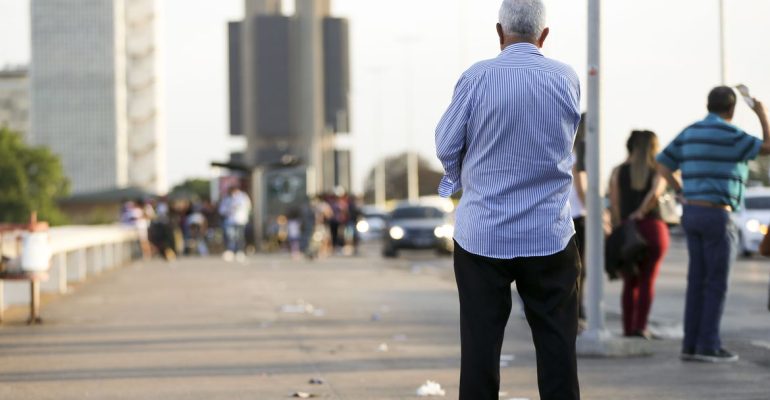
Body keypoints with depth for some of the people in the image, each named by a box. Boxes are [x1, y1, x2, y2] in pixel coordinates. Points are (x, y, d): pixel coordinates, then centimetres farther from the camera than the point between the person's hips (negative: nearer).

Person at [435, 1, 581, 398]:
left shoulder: (477, 78, -8)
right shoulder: (567, 79, -1)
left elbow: (446, 146, -1)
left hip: (482, 235, -1)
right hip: (550, 236, 1)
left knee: (480, 345, 4)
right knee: (557, 348, 6)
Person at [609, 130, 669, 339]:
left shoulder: (618, 172, 5)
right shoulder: (657, 171, 2)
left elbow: (614, 206, -2)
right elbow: (656, 193, -19)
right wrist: (641, 212, -10)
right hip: (654, 227, -1)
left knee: (630, 282, 9)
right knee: (647, 280, 4)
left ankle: (628, 329, 4)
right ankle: (641, 327, -5)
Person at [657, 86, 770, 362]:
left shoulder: (690, 133, 11)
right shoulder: (728, 135, -12)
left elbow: (663, 165, 15)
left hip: (692, 214, 8)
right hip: (717, 215, -8)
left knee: (698, 282, 10)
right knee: (717, 284, -2)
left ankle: (691, 345, 9)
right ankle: (708, 346, -3)